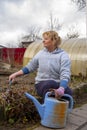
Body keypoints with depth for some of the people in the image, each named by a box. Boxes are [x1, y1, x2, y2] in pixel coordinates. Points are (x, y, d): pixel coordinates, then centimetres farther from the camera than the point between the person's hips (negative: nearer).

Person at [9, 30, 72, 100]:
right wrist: (16, 74, 11)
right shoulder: (40, 53, 6)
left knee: (68, 92, -33)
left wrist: (61, 89, -39)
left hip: (58, 84, -1)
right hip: (42, 84, 1)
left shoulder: (63, 55, -6)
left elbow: (65, 75, -20)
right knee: (49, 84, -35)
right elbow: (30, 67, 17)